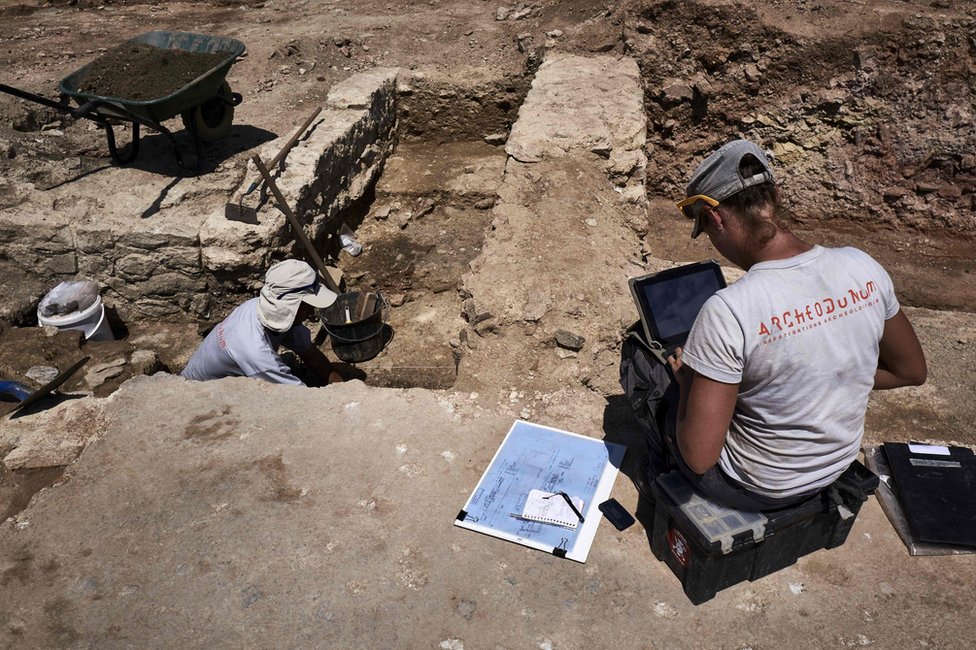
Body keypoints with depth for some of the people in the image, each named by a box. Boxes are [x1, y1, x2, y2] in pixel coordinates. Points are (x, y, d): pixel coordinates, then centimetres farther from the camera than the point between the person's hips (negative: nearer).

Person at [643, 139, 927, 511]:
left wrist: (686, 380, -11)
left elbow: (698, 457, -28)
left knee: (665, 391, 19)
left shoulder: (726, 312, -35)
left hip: (753, 489, -5)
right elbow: (911, 372, 2)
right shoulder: (864, 269, -15)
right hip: (837, 469, 6)